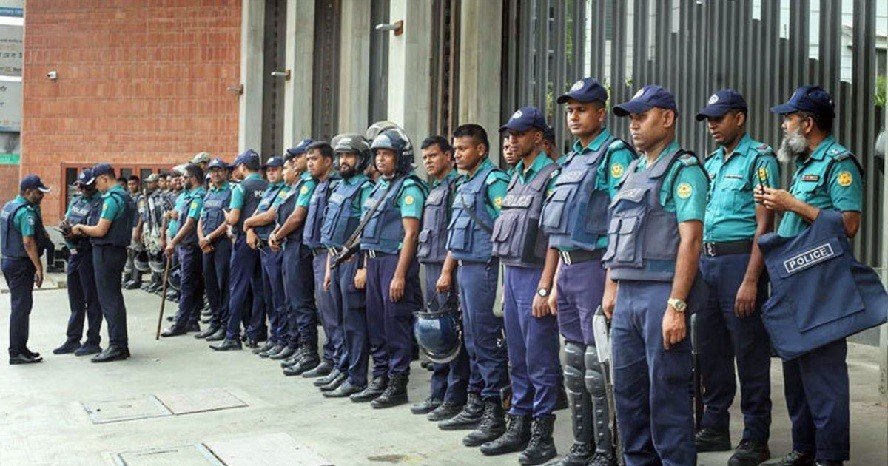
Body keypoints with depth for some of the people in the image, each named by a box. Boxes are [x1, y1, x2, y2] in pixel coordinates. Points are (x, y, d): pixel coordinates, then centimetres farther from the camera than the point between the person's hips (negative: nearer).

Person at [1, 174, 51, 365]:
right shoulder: (27, 212, -18)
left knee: (20, 305, 15)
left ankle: (20, 348, 21)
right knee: (21, 306, -5)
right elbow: (28, 242, -23)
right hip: (21, 264, -10)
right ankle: (16, 352, -2)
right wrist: (39, 268, -20)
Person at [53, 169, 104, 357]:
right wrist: (66, 229, -9)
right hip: (74, 253, 8)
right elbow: (67, 221, 13)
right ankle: (73, 340, 25)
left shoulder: (99, 203, -11)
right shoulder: (76, 201, 15)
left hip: (89, 253, -8)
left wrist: (75, 233, -28)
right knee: (75, 300, 15)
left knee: (92, 299, -1)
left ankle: (93, 342, 7)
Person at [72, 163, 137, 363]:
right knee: (114, 298, 15)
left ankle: (117, 346, -5)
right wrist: (84, 231, 14)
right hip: (118, 250, 10)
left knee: (109, 300, -6)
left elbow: (100, 230, -19)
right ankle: (120, 344, 20)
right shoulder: (124, 196, 15)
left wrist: (81, 228, -1)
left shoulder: (112, 199, -17)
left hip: (107, 252, -10)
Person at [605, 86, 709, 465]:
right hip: (626, 295, 8)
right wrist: (611, 288, 16)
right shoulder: (633, 170, 18)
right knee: (627, 387, 13)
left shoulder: (684, 170, -8)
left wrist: (677, 306, -21)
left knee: (666, 391, -2)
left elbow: (690, 241, -16)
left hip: (660, 292, -8)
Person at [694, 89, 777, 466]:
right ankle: (715, 428, 24)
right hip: (707, 261, 8)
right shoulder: (711, 162, 16)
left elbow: (764, 224, -14)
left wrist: (750, 280, -20)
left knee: (750, 353, -1)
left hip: (740, 260, -8)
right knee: (711, 349, 13)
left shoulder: (759, 158, -7)